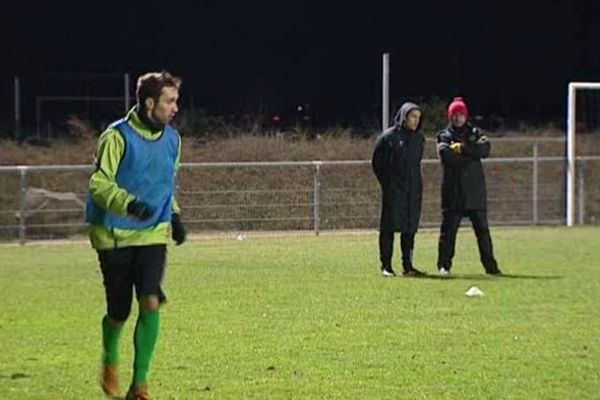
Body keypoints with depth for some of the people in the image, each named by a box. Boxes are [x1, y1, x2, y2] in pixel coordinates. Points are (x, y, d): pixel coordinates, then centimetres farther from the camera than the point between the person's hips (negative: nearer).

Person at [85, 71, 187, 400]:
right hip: (115, 236, -4)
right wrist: (129, 203, -33)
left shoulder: (172, 139, 7)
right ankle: (110, 360, 38)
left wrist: (173, 215, 13)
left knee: (151, 302, -15)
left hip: (154, 235, 4)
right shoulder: (117, 137, -13)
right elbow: (99, 182, -17)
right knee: (119, 312, 4)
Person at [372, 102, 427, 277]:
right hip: (393, 191, -5)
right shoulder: (388, 137, -5)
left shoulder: (419, 138, 10)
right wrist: (387, 183, -1)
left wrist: (415, 182, 12)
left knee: (410, 228, 6)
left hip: (413, 191, 5)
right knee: (389, 227, -3)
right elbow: (377, 163, 1)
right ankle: (386, 266, 1)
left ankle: (408, 266, 12)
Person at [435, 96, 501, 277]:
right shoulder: (444, 136, 7)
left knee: (482, 229, 4)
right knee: (448, 229, -1)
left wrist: (463, 148, -12)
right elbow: (446, 155, -14)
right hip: (453, 191, -2)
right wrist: (472, 153, -10)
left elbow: (485, 150, -6)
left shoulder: (475, 133, 13)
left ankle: (490, 265, 8)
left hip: (475, 190, 2)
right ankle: (444, 265, 5)